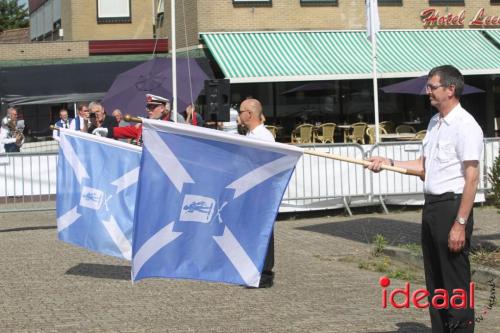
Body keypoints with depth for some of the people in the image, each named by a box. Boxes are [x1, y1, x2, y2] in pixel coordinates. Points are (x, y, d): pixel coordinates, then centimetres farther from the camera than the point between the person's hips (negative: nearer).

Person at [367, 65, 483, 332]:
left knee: (455, 281, -5)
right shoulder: (434, 122, 15)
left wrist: (460, 223, -21)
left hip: (452, 207, -9)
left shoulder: (465, 126, -14)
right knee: (434, 280, 14)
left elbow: (472, 178, -17)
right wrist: (388, 163, 11)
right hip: (431, 206, 9)